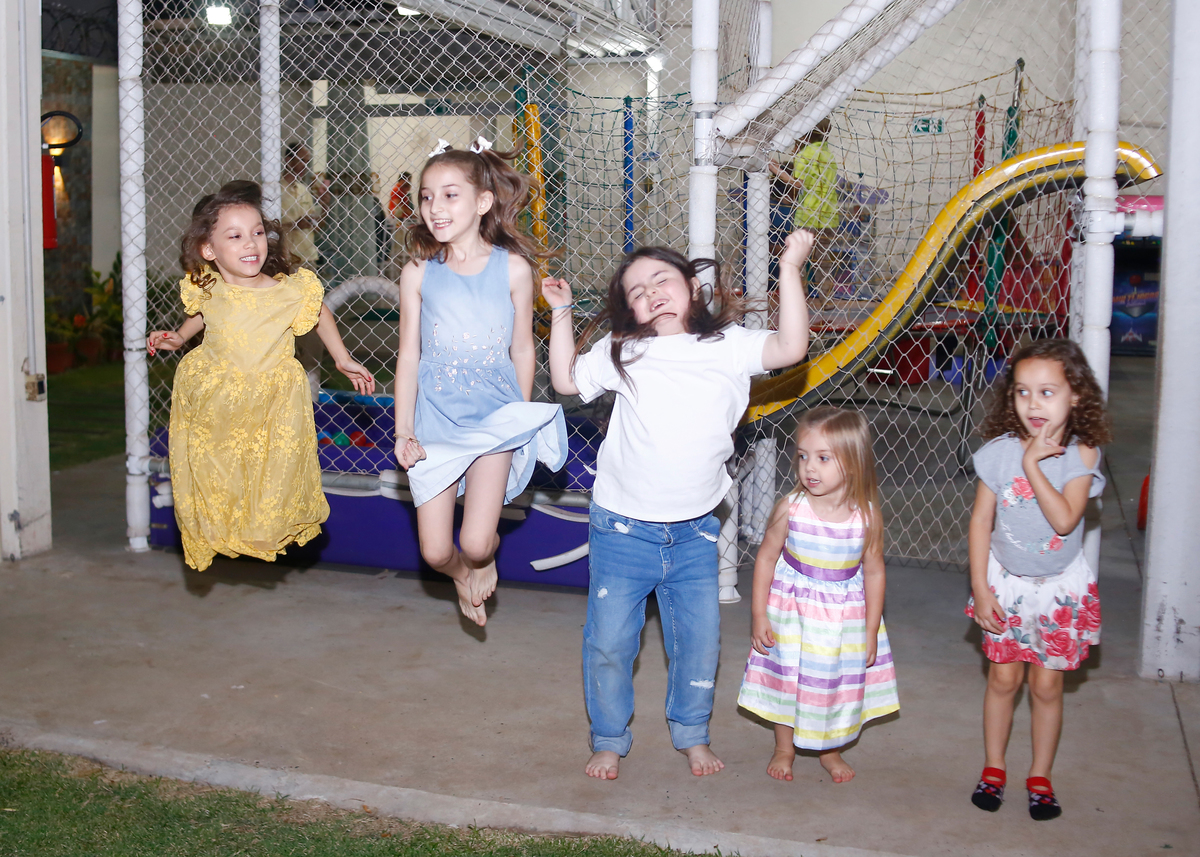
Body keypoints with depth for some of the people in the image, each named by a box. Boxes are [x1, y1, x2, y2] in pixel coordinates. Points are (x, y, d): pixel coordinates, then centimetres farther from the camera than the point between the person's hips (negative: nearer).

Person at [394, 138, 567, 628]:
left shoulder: (513, 268, -4)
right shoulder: (418, 273, -2)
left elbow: (522, 350, 4)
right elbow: (409, 355, 2)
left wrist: (521, 418, 10)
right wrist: (403, 430, -2)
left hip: (494, 417, -1)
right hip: (433, 421, 1)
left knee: (476, 544, -10)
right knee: (435, 553, 2)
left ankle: (486, 558, 27)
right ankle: (462, 574, 38)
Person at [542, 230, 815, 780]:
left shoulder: (728, 347, -2)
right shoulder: (622, 353, 0)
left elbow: (790, 348, -16)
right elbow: (567, 380, 12)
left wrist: (789, 270, -19)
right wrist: (561, 313, 4)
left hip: (694, 532, 1)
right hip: (623, 528, 0)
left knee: (699, 641, 11)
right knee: (609, 642, 6)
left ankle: (692, 735, 34)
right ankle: (609, 740, 27)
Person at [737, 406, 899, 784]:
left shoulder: (867, 517, -17)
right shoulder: (790, 509, -18)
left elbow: (874, 572, -5)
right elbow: (766, 558, -6)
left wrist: (871, 631, -1)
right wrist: (758, 615, -6)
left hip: (845, 615, 0)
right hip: (791, 609, 0)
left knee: (838, 679, 14)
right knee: (786, 677, 12)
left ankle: (830, 751, 39)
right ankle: (784, 749, 36)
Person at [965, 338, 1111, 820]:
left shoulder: (1081, 455, -14)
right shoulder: (999, 452, -12)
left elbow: (1065, 519, -27)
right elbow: (981, 522, -6)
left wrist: (1033, 464, -28)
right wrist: (980, 589, -7)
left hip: (1060, 586, -1)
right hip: (1006, 583, 1)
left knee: (1047, 686, 7)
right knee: (1003, 678, 8)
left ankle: (1040, 778, 23)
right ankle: (993, 769, 26)